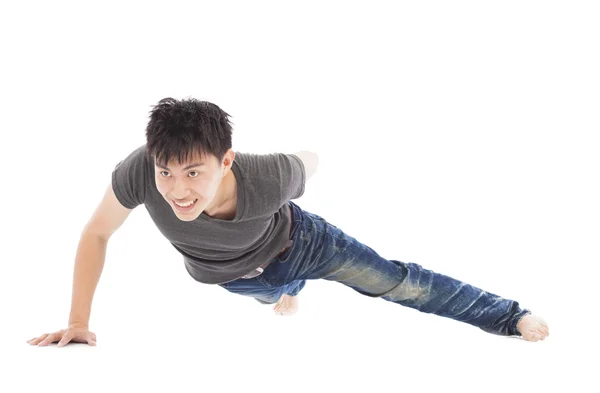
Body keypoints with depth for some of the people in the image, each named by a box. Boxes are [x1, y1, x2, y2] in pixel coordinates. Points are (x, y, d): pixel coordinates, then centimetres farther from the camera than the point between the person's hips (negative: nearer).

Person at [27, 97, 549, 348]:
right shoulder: (140, 172, -46)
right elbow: (96, 233, -25)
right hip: (228, 275, 3)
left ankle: (514, 316, 15)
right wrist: (78, 322, -24)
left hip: (294, 239, -3)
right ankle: (285, 289, 76)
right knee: (276, 291, 37)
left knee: (395, 281, 0)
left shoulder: (268, 177, -47)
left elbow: (310, 162, -19)